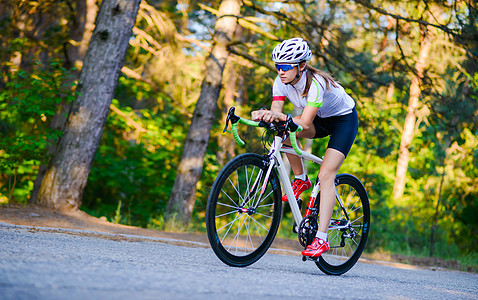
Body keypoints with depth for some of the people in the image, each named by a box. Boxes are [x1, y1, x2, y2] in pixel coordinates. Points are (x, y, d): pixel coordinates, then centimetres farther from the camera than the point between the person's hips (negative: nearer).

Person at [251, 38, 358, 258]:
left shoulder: (315, 83, -35)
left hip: (344, 119, -7)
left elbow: (305, 123, -41)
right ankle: (300, 180, -1)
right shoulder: (281, 81, -16)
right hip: (320, 119, 7)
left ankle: (321, 239, -22)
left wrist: (280, 116, -57)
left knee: (326, 175, -20)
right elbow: (276, 113, -22)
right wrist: (265, 115, -45)